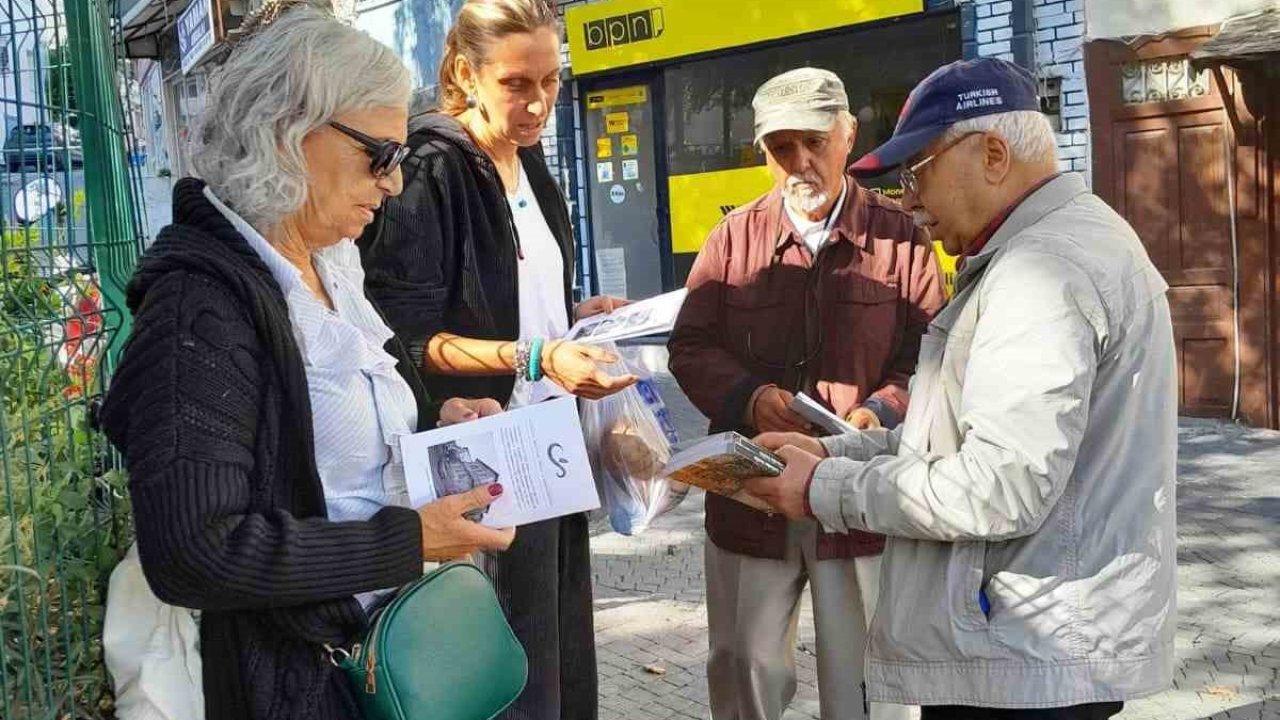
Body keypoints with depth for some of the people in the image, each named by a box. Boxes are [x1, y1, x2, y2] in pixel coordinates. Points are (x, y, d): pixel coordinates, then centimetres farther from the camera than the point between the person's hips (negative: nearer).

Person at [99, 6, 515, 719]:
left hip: (391, 641, 9)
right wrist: (410, 540, -25)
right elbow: (191, 552, -29)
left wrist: (431, 424, 2)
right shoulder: (203, 298, -22)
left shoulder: (327, 269, 7)